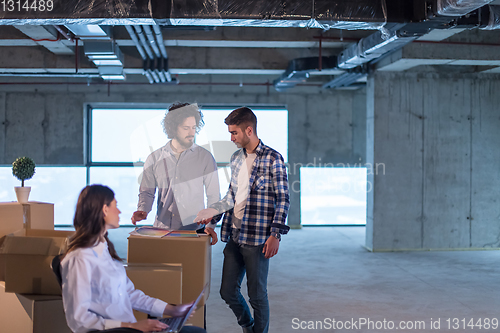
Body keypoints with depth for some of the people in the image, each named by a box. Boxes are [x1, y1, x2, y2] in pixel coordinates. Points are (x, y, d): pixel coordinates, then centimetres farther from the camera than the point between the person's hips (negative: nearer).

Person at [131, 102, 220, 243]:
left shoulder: (205, 157, 4)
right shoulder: (155, 158, 8)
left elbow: (213, 196, 5)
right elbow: (147, 192, 16)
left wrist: (211, 225, -7)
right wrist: (142, 210, -4)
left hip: (193, 230, -1)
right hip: (161, 229, 2)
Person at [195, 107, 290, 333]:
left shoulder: (272, 158, -7)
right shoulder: (236, 158, 13)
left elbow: (283, 200, -8)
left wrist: (275, 234, -15)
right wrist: (211, 211, 8)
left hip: (257, 239, -7)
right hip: (234, 237, 7)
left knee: (257, 295, 2)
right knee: (228, 291, 12)